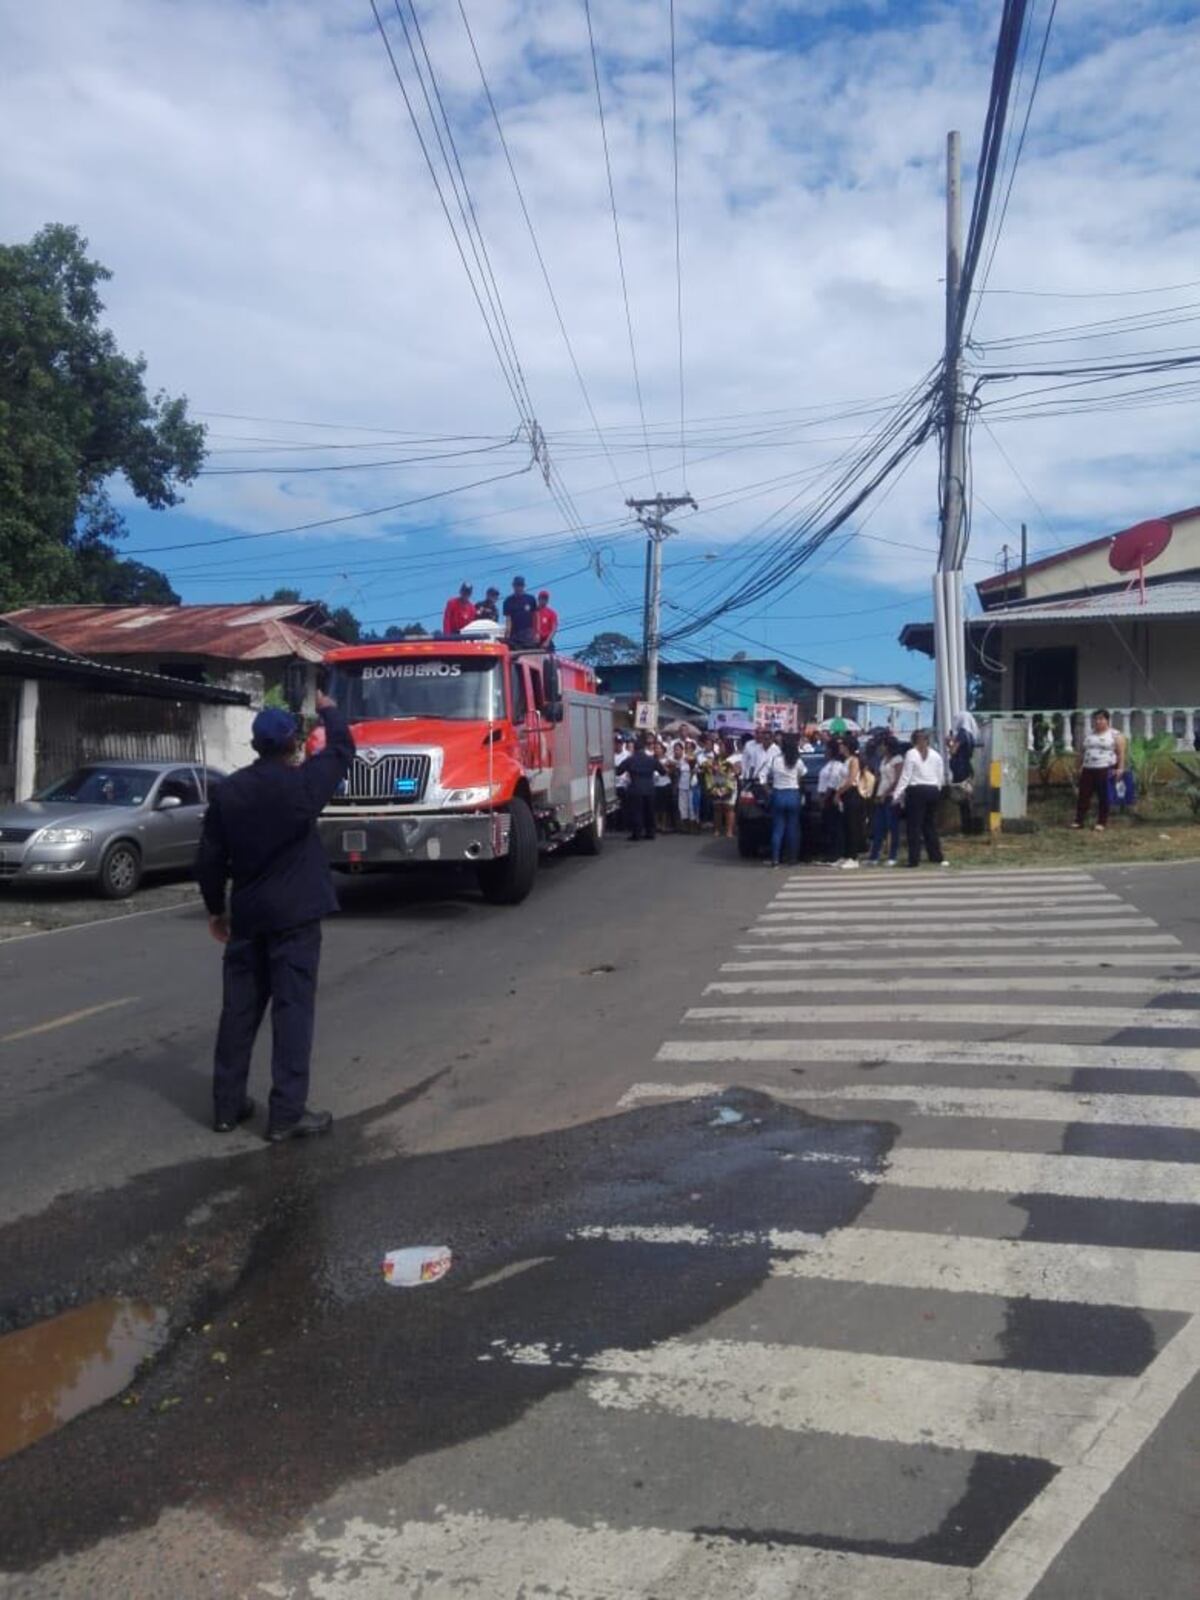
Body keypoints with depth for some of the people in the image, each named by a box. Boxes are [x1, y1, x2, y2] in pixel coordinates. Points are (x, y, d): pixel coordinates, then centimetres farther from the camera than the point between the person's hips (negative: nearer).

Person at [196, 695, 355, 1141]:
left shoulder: (227, 791, 1)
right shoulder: (304, 782, -10)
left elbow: (210, 858, 4)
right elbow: (342, 748, 7)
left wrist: (216, 908, 17)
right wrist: (327, 709, 25)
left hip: (247, 914, 5)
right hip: (294, 914, -4)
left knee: (239, 1009, 12)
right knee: (292, 1010, -2)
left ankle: (227, 1104, 20)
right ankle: (287, 1113, -2)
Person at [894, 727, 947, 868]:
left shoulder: (911, 754, -5)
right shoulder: (936, 755, 10)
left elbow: (905, 776, -9)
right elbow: (941, 778, 10)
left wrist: (897, 794, -8)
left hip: (916, 791, -5)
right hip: (933, 790, 5)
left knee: (914, 826, -2)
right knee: (931, 825, 13)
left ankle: (914, 859, -4)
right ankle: (937, 858, 15)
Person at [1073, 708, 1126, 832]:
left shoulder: (1115, 735, 0)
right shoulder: (1088, 734, 15)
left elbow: (1121, 753, -5)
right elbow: (1082, 752, 18)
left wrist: (1120, 768, -13)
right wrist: (1080, 766, 13)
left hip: (1106, 770, -5)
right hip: (1088, 769, 5)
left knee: (1104, 797, -1)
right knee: (1083, 795, 2)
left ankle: (1102, 822, 5)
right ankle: (1079, 820, 6)